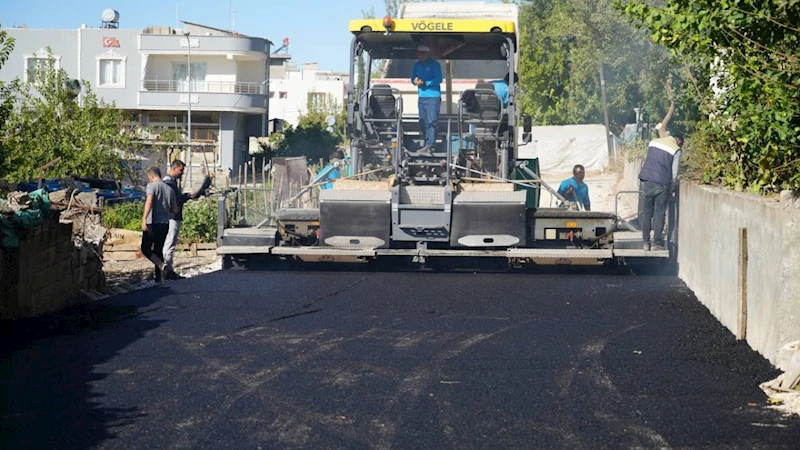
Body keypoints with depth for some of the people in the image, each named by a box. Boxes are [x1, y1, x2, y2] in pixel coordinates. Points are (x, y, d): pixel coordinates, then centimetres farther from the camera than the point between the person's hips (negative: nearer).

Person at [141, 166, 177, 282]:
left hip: (153, 222, -6)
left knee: (145, 249, 2)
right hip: (165, 223, 6)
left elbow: (149, 202, -21)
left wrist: (144, 219, -25)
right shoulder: (169, 189, 13)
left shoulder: (152, 186, -6)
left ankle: (161, 265, -20)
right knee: (159, 250, 14)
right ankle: (158, 277, 13)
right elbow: (175, 210, 15)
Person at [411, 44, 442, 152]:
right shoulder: (417, 65, 14)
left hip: (433, 96, -6)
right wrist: (415, 81, -6)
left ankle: (429, 144, -13)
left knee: (431, 121, -10)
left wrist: (425, 83, -20)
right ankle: (425, 142, 12)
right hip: (421, 96, 6)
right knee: (422, 121, 6)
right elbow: (413, 78, 18)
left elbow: (438, 79, -11)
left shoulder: (434, 65, -5)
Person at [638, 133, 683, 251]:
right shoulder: (676, 150, 0)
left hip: (646, 181, 4)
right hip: (661, 184, -4)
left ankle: (646, 242, 11)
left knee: (646, 213, 10)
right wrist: (670, 188, 15)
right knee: (659, 214, 3)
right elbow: (674, 173, 1)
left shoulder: (653, 142, 13)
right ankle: (657, 243, 4)